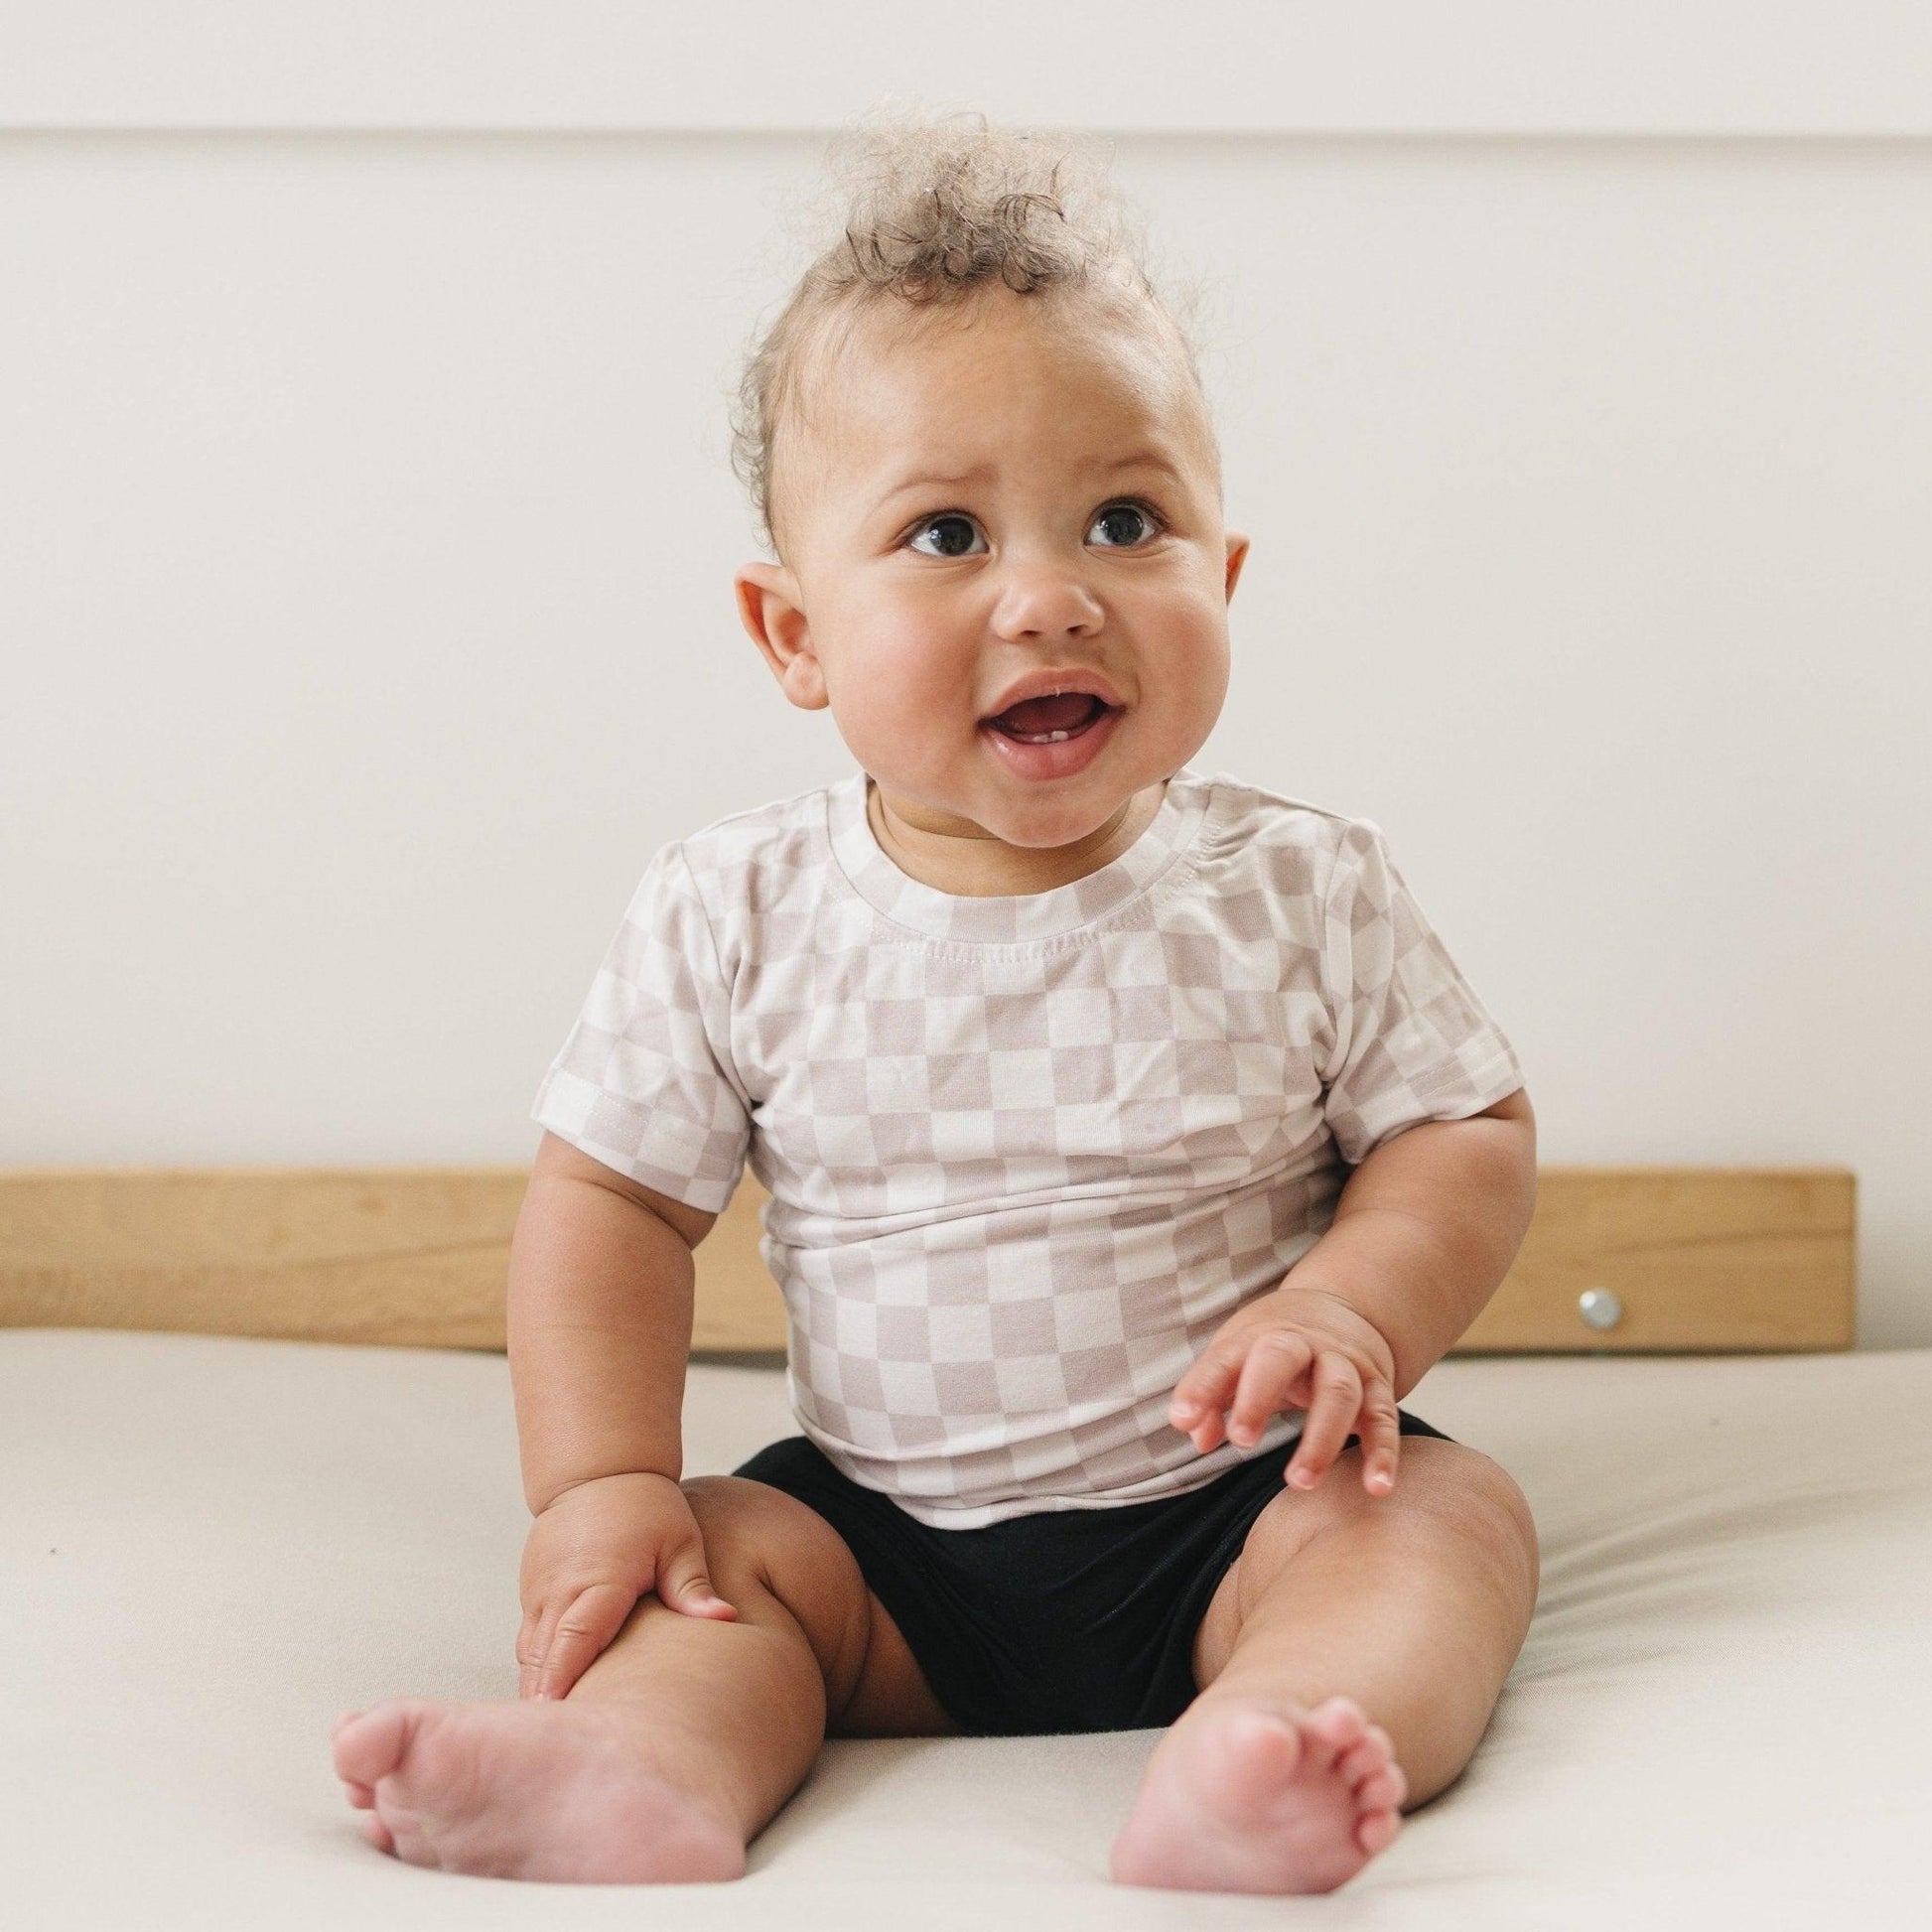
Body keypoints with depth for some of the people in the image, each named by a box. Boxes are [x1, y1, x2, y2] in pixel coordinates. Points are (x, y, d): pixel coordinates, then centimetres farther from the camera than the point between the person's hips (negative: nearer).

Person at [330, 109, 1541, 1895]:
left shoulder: (1300, 896, -7)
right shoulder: (737, 921, -6)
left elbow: (1471, 1135, -1)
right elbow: (613, 1199, 1)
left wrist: (1352, 1310, -21)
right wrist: (603, 1482, -11)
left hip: (1231, 1510, -1)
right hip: (894, 1545, 2)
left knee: (1447, 1512, -26)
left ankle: (1246, 1759, -51)